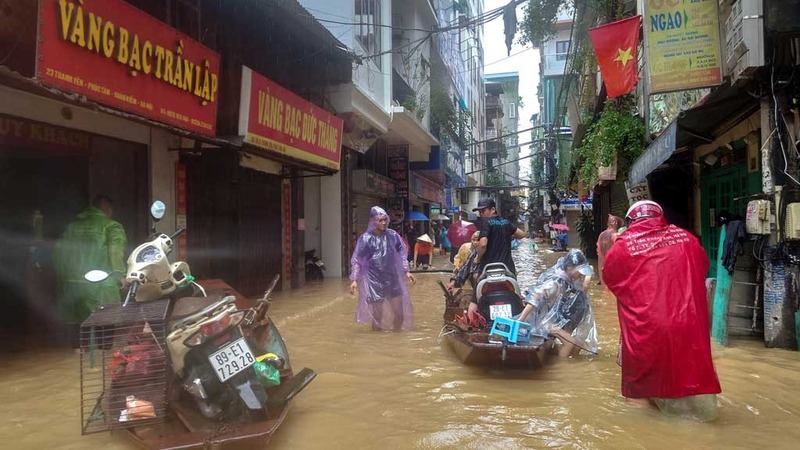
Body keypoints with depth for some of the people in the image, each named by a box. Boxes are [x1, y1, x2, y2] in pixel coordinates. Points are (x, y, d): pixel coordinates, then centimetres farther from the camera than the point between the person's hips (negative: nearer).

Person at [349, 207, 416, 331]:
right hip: (375, 281, -4)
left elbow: (401, 254, 11)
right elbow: (357, 260, -8)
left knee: (400, 313, 7)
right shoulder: (366, 238, -10)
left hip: (392, 279, 4)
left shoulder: (392, 235, 0)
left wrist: (406, 271, 7)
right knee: (377, 315, 1)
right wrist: (354, 280, -14)